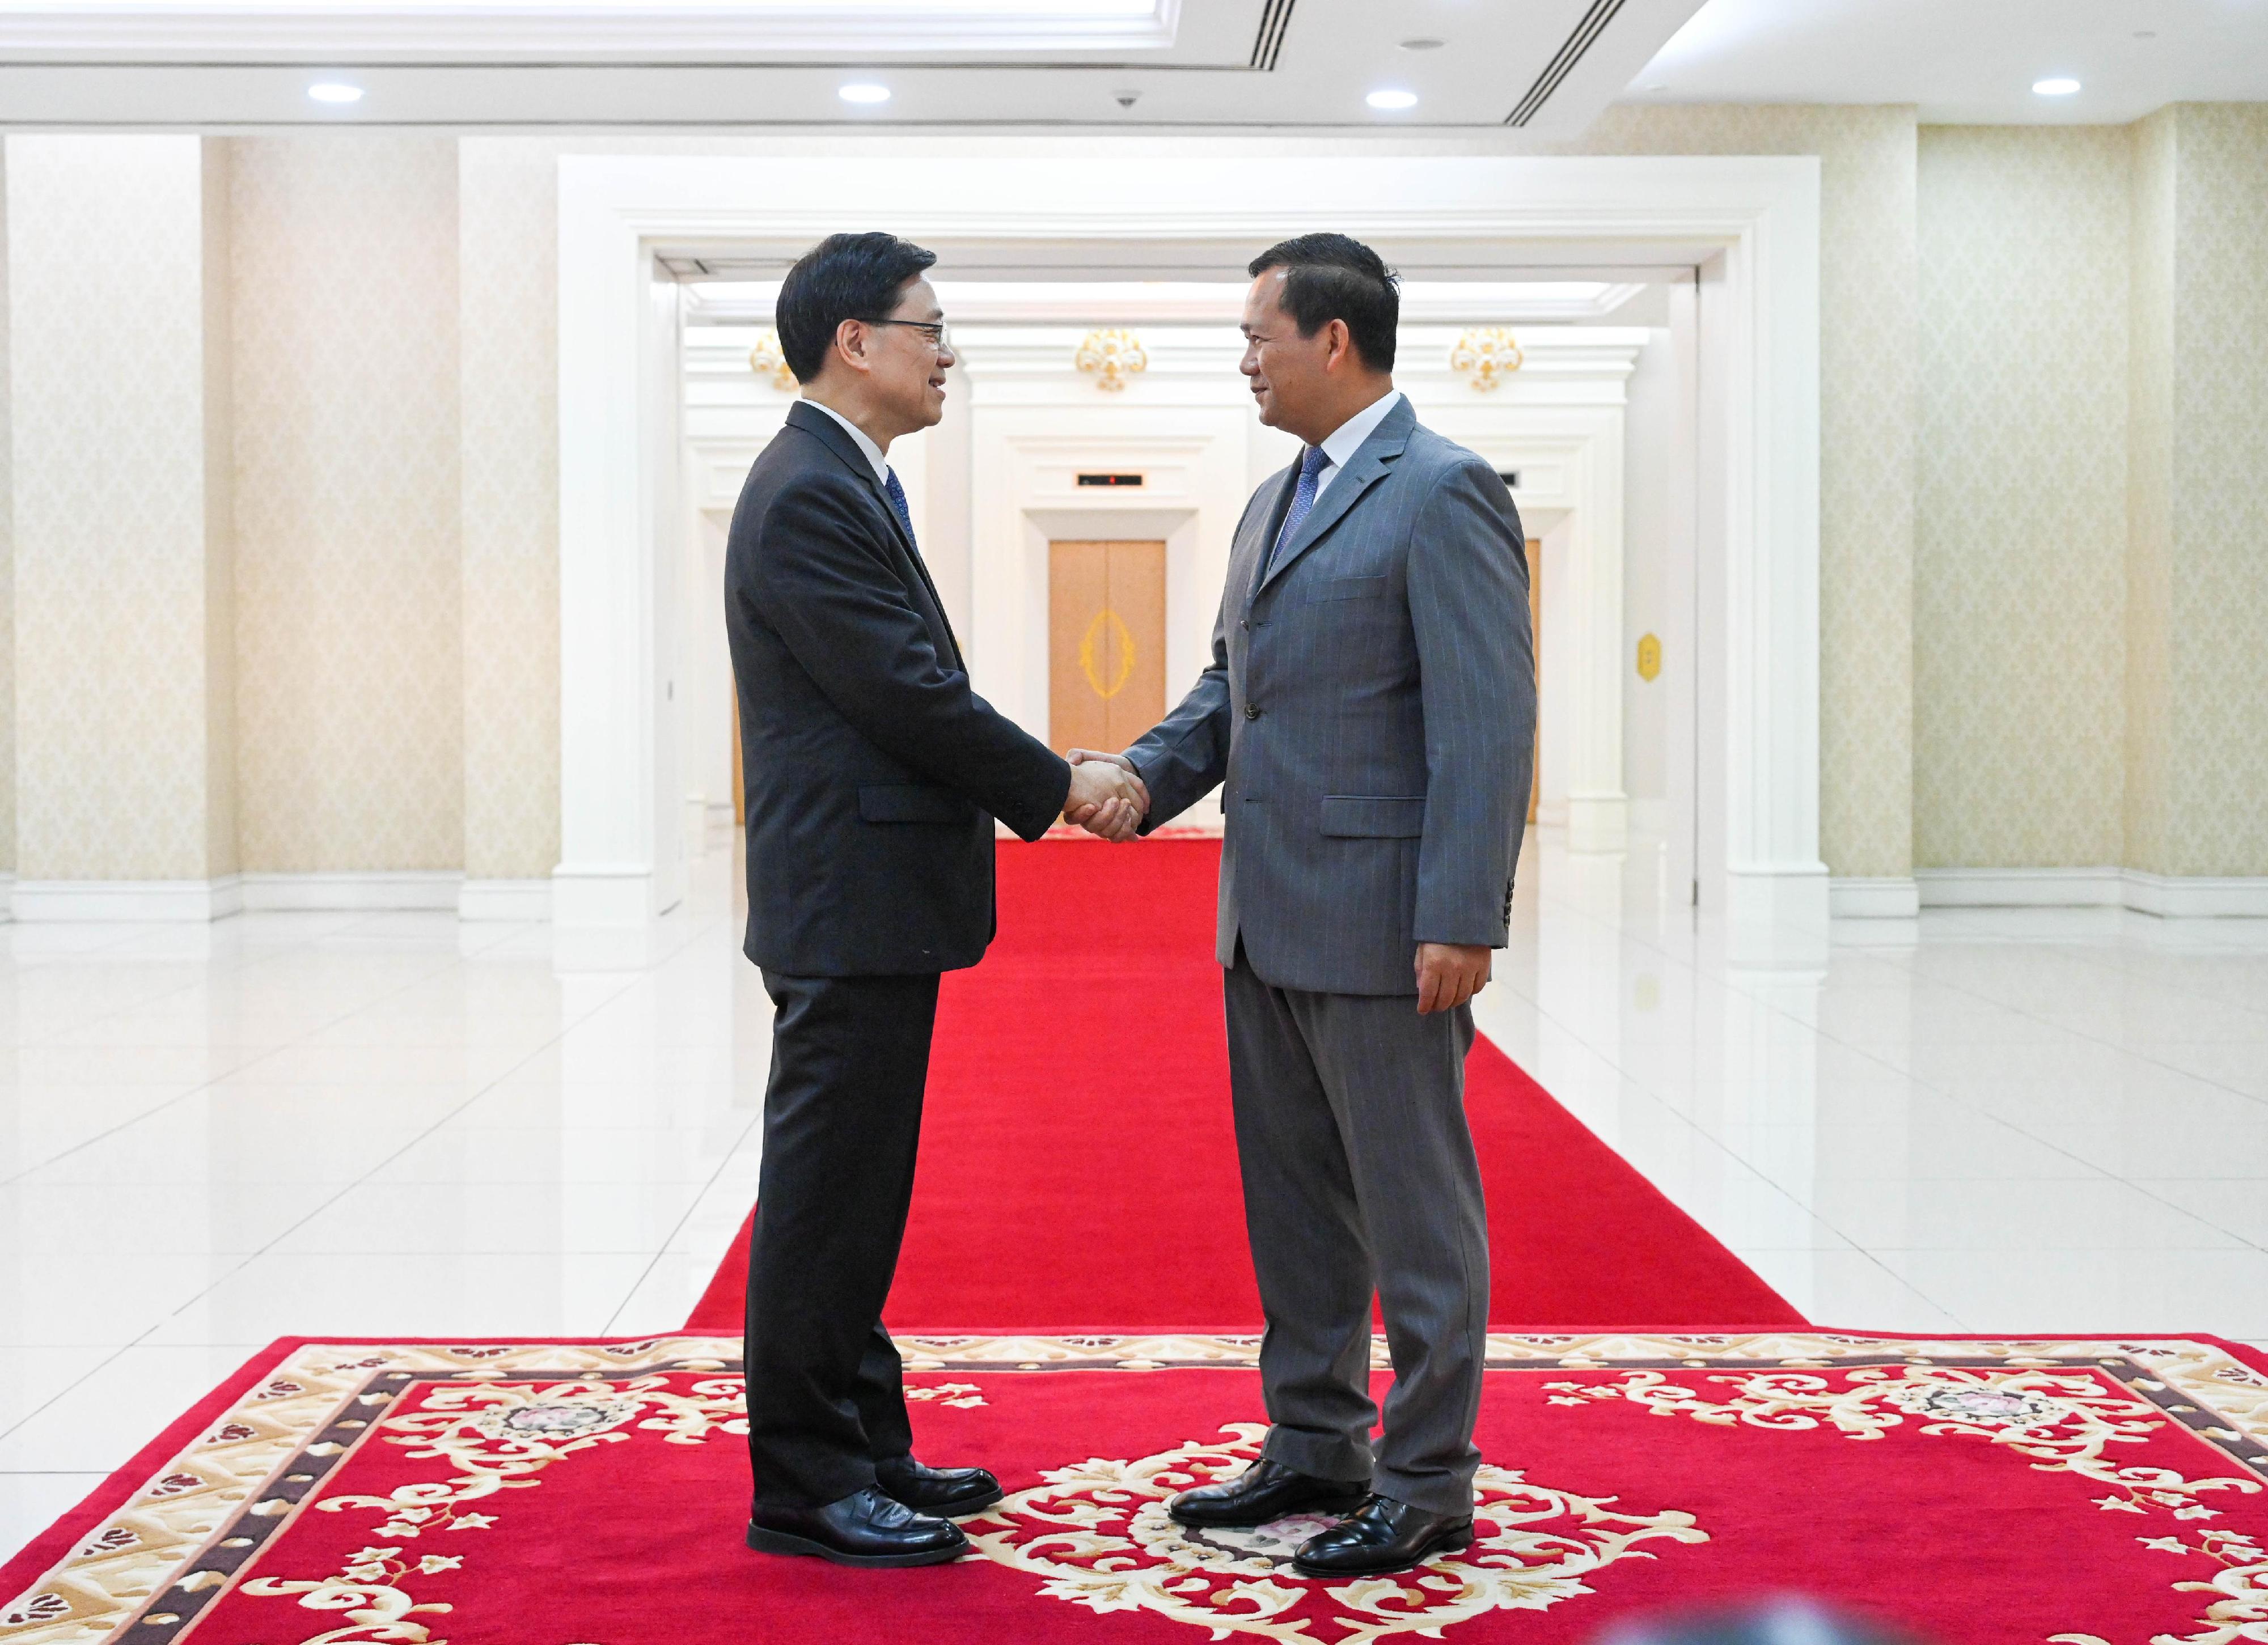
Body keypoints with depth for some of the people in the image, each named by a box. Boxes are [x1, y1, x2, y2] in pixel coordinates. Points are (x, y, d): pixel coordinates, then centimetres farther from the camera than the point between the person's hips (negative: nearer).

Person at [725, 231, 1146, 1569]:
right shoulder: (811, 494, -16)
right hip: (850, 905, -11)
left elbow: (919, 695, 16)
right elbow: (911, 697, -19)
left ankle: (865, 1446, 26)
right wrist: (1060, 788, -8)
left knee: (856, 1190, 16)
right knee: (826, 1191, -2)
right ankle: (803, 1486, 7)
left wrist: (1055, 782, 5)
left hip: (876, 905, 11)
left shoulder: (847, 485, 16)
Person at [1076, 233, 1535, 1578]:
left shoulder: (1445, 493, -11)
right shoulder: (1273, 505, 17)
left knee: (1415, 1211, 2)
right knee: (1292, 1201, 16)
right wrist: (1144, 774, 2)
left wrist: (1461, 922, -22)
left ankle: (1427, 1485, 13)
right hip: (1270, 920, 9)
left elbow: (1487, 721, -17)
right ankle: (1316, 1450, 29)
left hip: (1383, 926, -9)